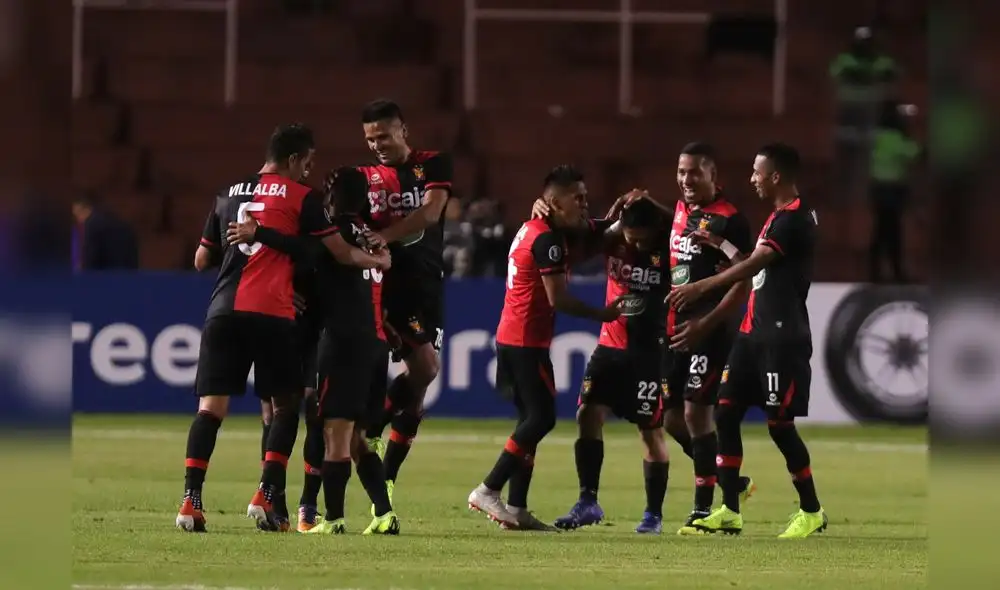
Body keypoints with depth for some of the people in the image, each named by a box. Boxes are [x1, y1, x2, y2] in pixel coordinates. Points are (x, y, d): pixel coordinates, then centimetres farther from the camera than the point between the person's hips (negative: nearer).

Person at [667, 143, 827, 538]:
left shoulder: (796, 219, -16)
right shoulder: (778, 217, 16)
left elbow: (753, 266, -24)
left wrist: (700, 288, -27)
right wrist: (720, 244, 27)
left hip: (782, 338, -10)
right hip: (754, 333, 10)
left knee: (779, 424, -5)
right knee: (726, 413, 4)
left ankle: (812, 512, 8)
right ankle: (729, 512, 6)